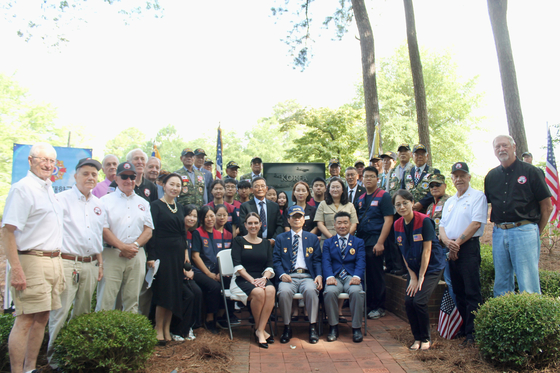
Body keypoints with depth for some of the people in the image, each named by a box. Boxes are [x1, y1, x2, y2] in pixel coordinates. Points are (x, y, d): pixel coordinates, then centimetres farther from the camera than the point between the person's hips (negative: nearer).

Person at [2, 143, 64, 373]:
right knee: (26, 320, -4)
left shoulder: (49, 189, 15)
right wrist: (16, 269, -23)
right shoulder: (22, 188, -10)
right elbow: (8, 231, -16)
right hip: (32, 261, -8)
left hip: (53, 261, 8)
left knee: (42, 318, 12)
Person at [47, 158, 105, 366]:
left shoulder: (98, 205, 15)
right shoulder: (62, 199, -3)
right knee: (60, 312, -3)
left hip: (90, 265, 6)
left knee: (83, 312, 12)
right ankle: (53, 354, 12)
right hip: (67, 262, -5)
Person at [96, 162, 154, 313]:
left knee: (132, 300, 6)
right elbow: (103, 229, -4)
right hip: (112, 254, -3)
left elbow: (148, 229, 11)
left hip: (137, 256, 3)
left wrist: (135, 245, -7)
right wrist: (123, 246, -13)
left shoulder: (143, 203, 17)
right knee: (106, 301, -5)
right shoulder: (106, 200, 6)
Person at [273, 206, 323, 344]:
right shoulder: (281, 238, 17)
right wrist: (282, 274, -12)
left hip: (307, 276, 0)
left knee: (311, 290, -33)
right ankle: (287, 327, -14)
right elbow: (276, 259, 7)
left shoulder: (312, 238, 19)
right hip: (289, 276, 0)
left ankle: (313, 327, -18)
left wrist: (319, 275, -8)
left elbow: (317, 260, 12)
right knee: (284, 291, -33)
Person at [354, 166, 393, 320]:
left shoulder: (383, 196, -4)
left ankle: (379, 307, 13)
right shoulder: (360, 199, 15)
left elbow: (388, 220, -11)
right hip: (360, 241, 6)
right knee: (364, 274, 10)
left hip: (375, 242, -6)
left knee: (376, 275, 0)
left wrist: (380, 243, -17)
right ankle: (367, 304, 22)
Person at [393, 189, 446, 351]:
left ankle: (426, 338, 7)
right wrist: (412, 277, -4)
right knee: (408, 301, -8)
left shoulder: (424, 221, -18)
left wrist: (421, 277, -14)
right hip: (414, 268, 5)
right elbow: (404, 253, 2)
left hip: (432, 267, -5)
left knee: (419, 301, -16)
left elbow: (427, 250, -16)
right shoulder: (397, 225, -1)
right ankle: (417, 338, 14)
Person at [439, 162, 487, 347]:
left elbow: (476, 223, -13)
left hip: (469, 247, -7)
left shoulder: (477, 196, -2)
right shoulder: (449, 202, 20)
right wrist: (448, 242, -6)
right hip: (452, 249, 7)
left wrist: (457, 242, -12)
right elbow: (442, 225, 14)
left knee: (472, 292, -6)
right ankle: (463, 329, 21)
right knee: (458, 292, 12)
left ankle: (472, 333, -1)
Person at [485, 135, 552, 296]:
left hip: (524, 230, -4)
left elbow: (547, 205, 1)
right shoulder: (491, 176, 12)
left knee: (528, 285, -3)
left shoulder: (530, 171, 0)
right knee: (501, 284, 11)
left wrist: (537, 231, 2)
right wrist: (497, 226, 10)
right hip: (498, 233, 5)